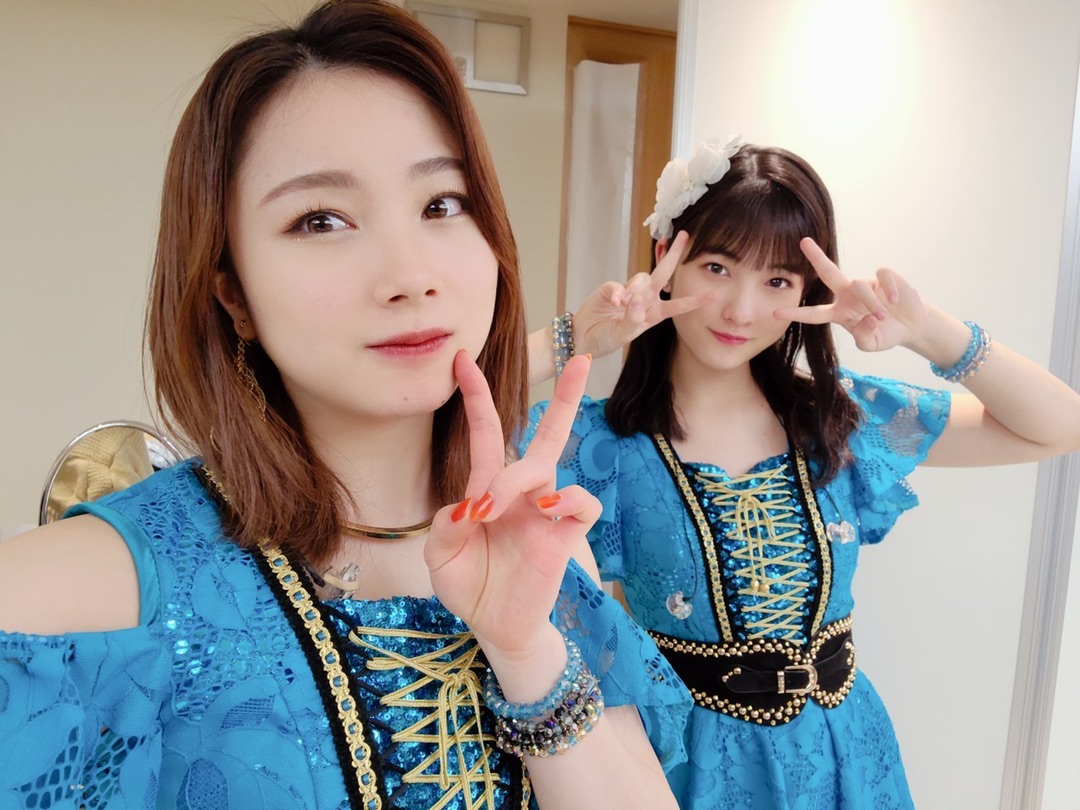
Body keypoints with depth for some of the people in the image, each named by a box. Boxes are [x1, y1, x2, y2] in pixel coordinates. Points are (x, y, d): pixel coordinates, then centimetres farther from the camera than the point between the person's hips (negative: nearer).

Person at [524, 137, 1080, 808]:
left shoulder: (844, 417, -5)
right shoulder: (604, 444, -15)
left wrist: (930, 332, -18)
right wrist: (572, 341, -30)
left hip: (842, 751, 4)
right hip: (695, 755, -3)